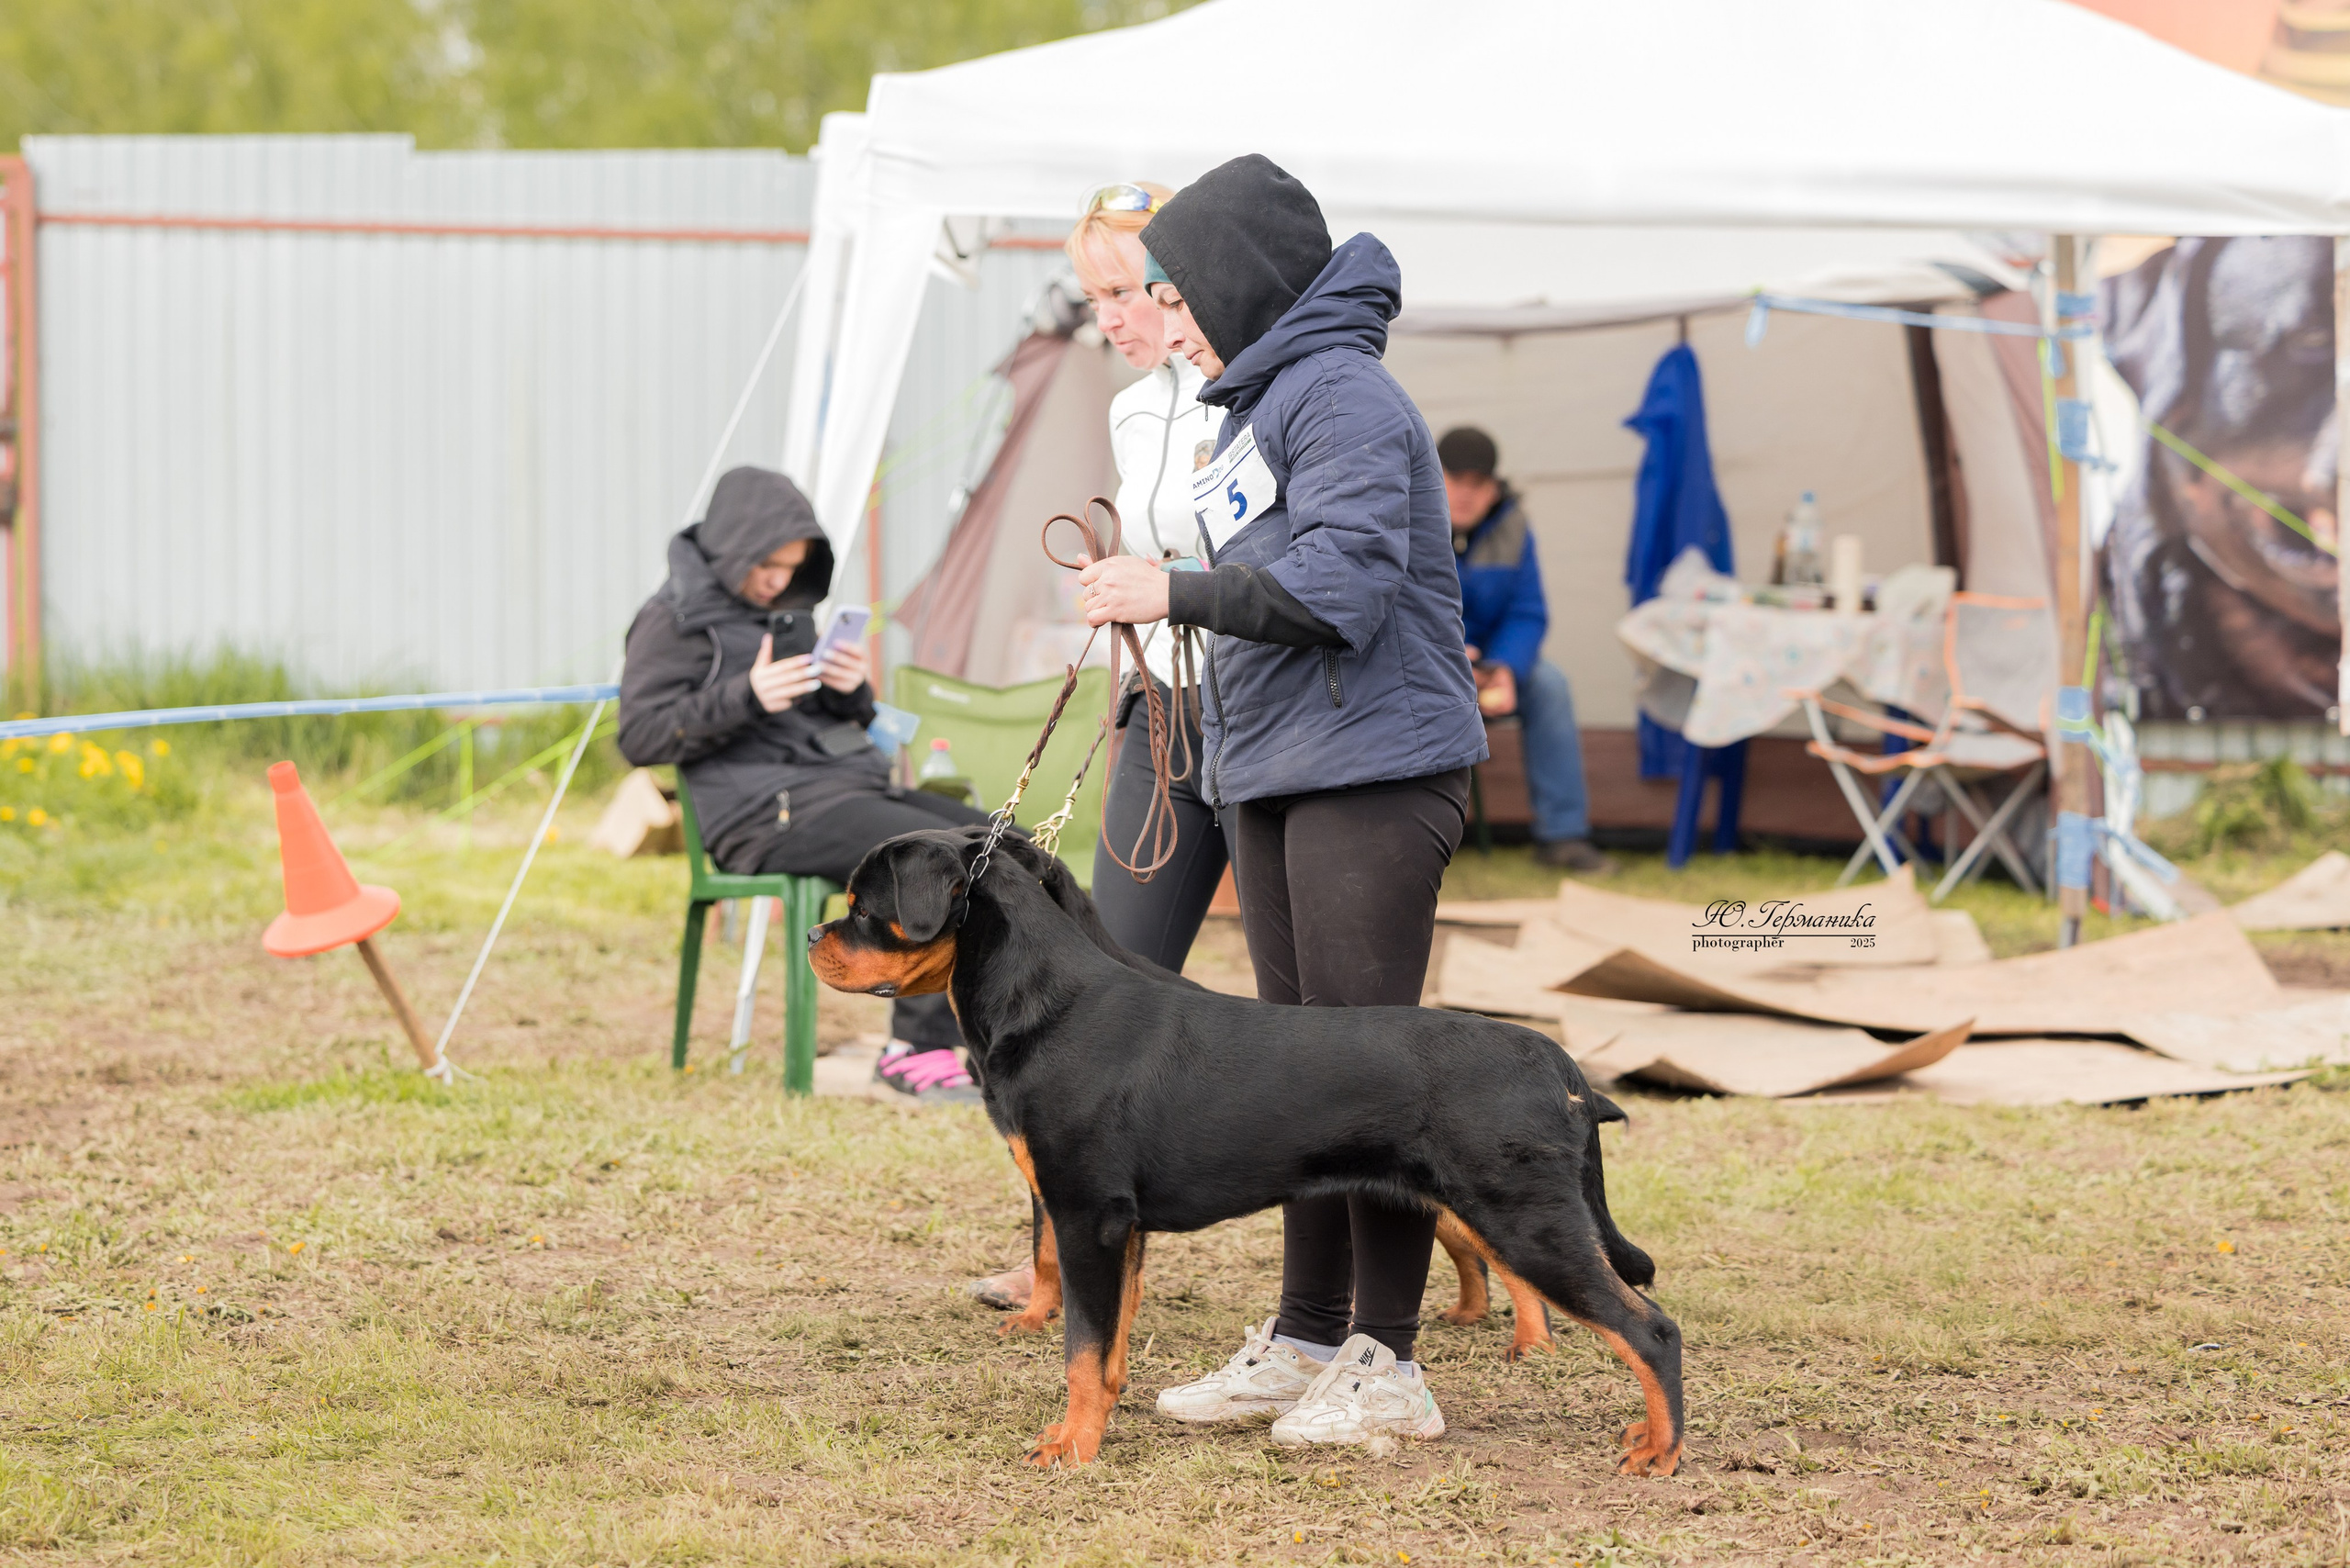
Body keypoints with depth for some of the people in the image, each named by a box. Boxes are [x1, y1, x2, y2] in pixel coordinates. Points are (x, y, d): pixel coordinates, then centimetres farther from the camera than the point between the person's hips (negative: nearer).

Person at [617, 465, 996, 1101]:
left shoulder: (786, 608, 21)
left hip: (849, 783, 9)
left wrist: (851, 691, 2)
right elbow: (640, 738, -10)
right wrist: (745, 697, -20)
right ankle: (918, 1047, -22)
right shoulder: (675, 620, -3)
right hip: (768, 809, -9)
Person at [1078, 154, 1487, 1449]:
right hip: (1276, 780, 10)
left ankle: (1387, 1365, -5)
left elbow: (1344, 586, -23)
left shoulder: (1341, 396, -13)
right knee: (1297, 1063, 12)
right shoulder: (1256, 405, 18)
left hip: (1373, 772, -10)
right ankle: (1306, 1338, 18)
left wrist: (1175, 594, -17)